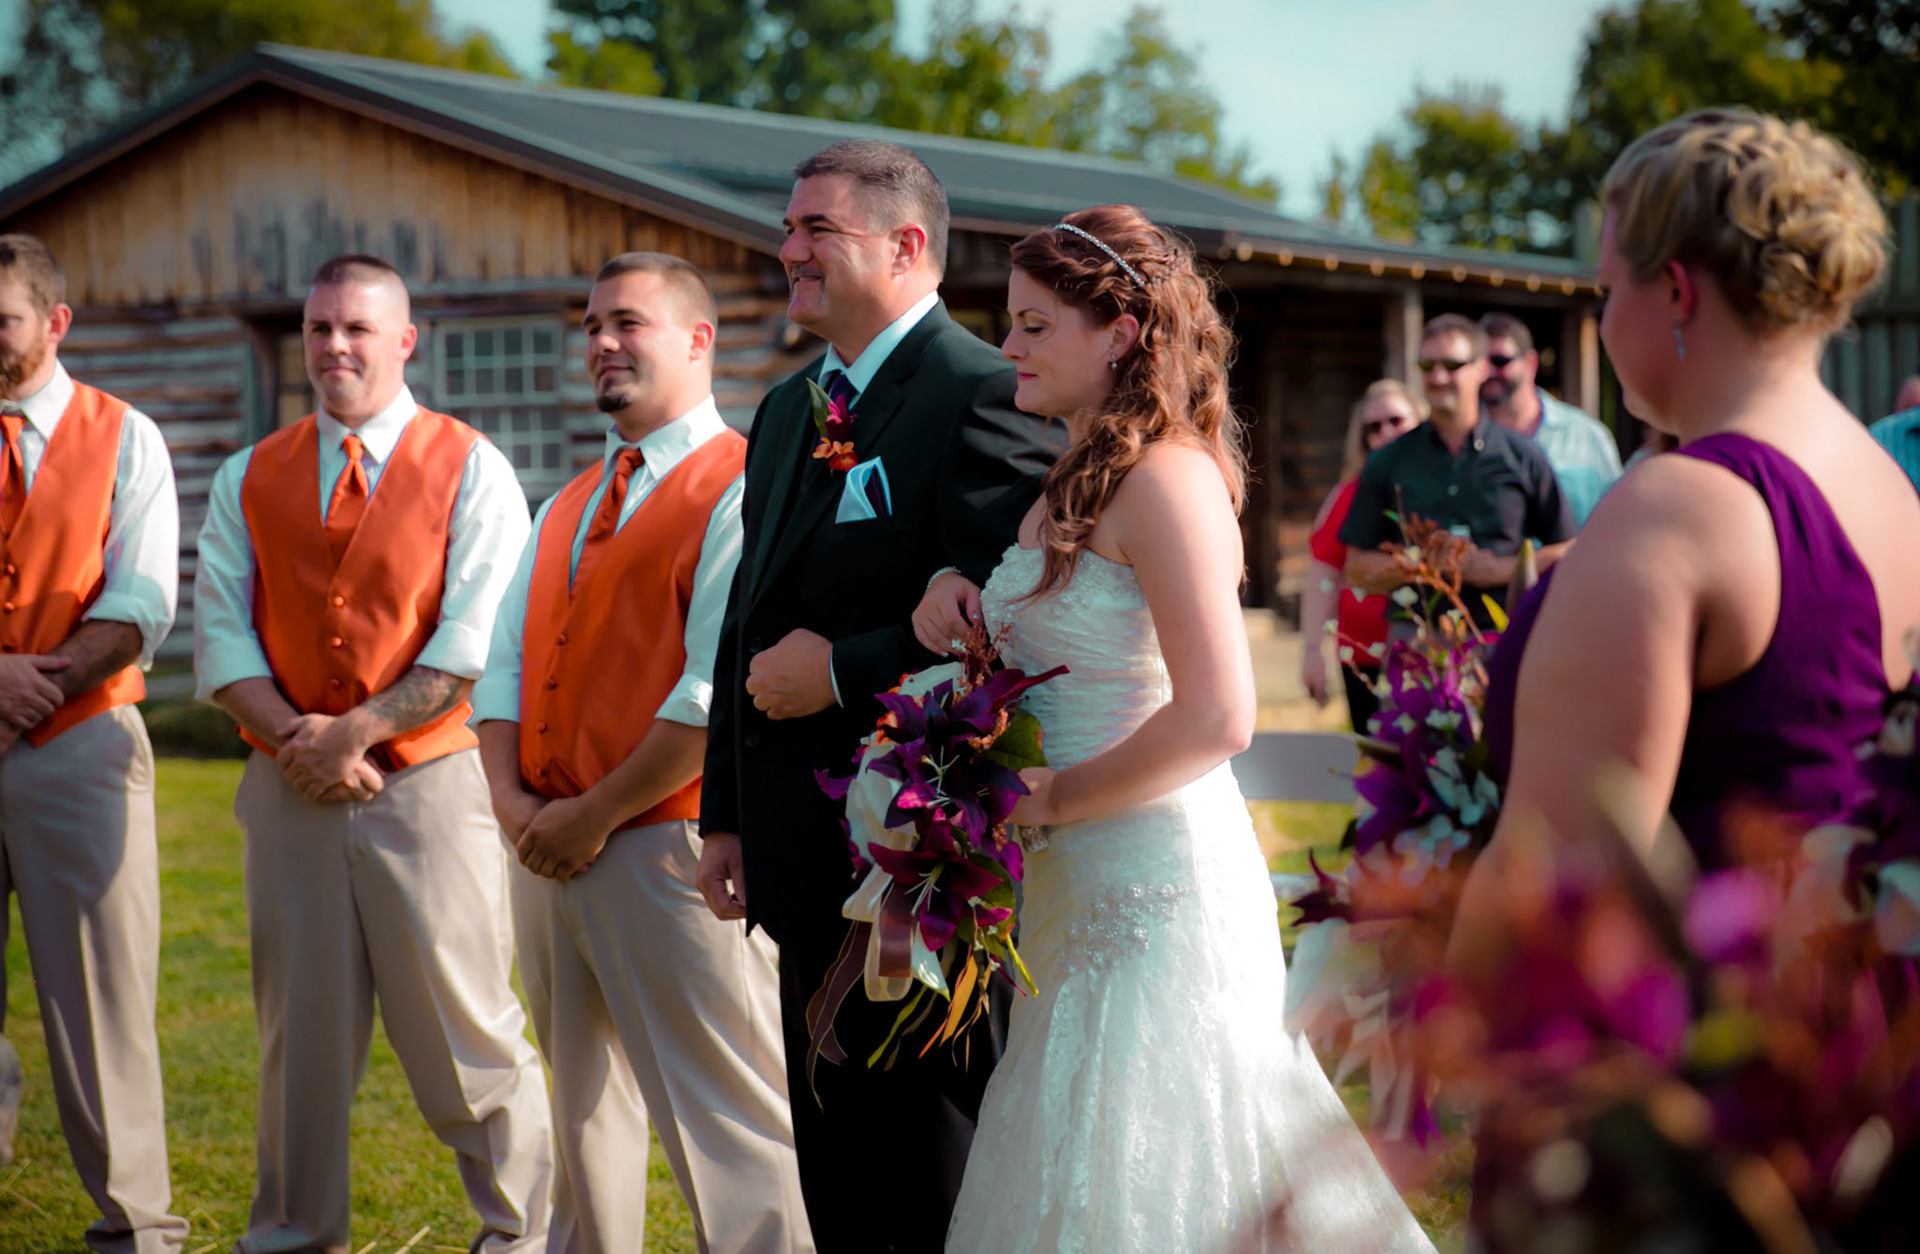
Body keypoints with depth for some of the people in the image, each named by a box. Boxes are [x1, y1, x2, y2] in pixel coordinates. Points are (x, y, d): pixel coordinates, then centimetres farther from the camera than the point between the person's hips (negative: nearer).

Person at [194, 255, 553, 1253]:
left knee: (462, 1020, -1)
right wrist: (295, 737, -11)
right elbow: (221, 631, 5)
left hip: (426, 777, -3)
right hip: (290, 787, 3)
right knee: (299, 1024, 9)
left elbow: (475, 640, -9)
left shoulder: (470, 470, 0)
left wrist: (356, 730, -14)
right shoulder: (249, 479, 12)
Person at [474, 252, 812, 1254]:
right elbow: (505, 665, 14)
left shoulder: (739, 488, -9)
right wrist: (514, 801, -4)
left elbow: (721, 690, -18)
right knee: (584, 1117, 19)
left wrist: (597, 814, -16)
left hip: (668, 845, -8)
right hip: (548, 854, 9)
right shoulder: (564, 510, 19)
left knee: (729, 1132, -6)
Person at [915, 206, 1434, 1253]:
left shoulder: (1166, 476, -15)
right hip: (1077, 892, 9)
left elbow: (1216, 718, -23)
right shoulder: (1075, 480, 13)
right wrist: (956, 601, 5)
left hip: (1156, 889, -9)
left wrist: (1050, 800, -14)